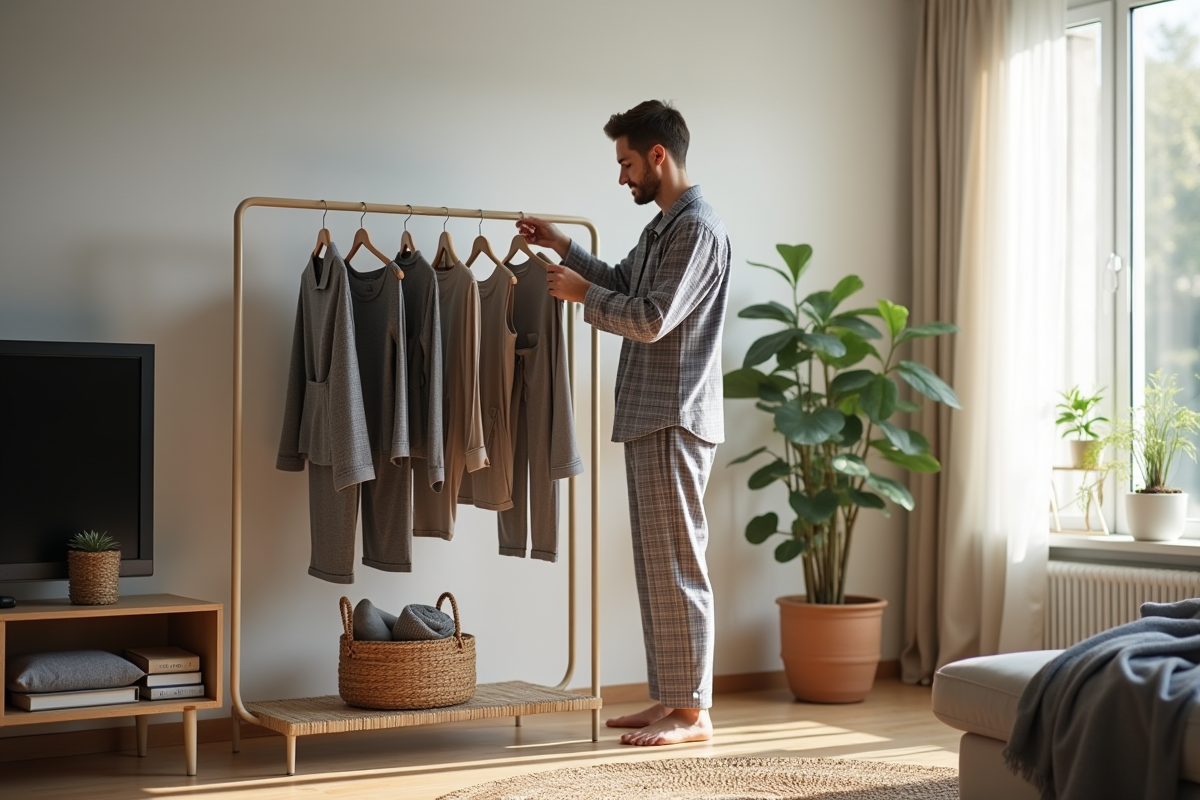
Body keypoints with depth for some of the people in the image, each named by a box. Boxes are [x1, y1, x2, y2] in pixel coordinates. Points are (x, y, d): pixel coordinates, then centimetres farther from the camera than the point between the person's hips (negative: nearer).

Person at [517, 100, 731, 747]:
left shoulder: (698, 228, -14)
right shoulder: (663, 226, 17)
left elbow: (652, 318, -22)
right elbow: (624, 286, 31)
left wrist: (582, 293, -10)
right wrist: (561, 247, 23)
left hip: (675, 419, -10)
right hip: (649, 418, 10)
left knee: (677, 563, -6)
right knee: (656, 563, 12)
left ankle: (692, 712, 0)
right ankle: (669, 698, 20)